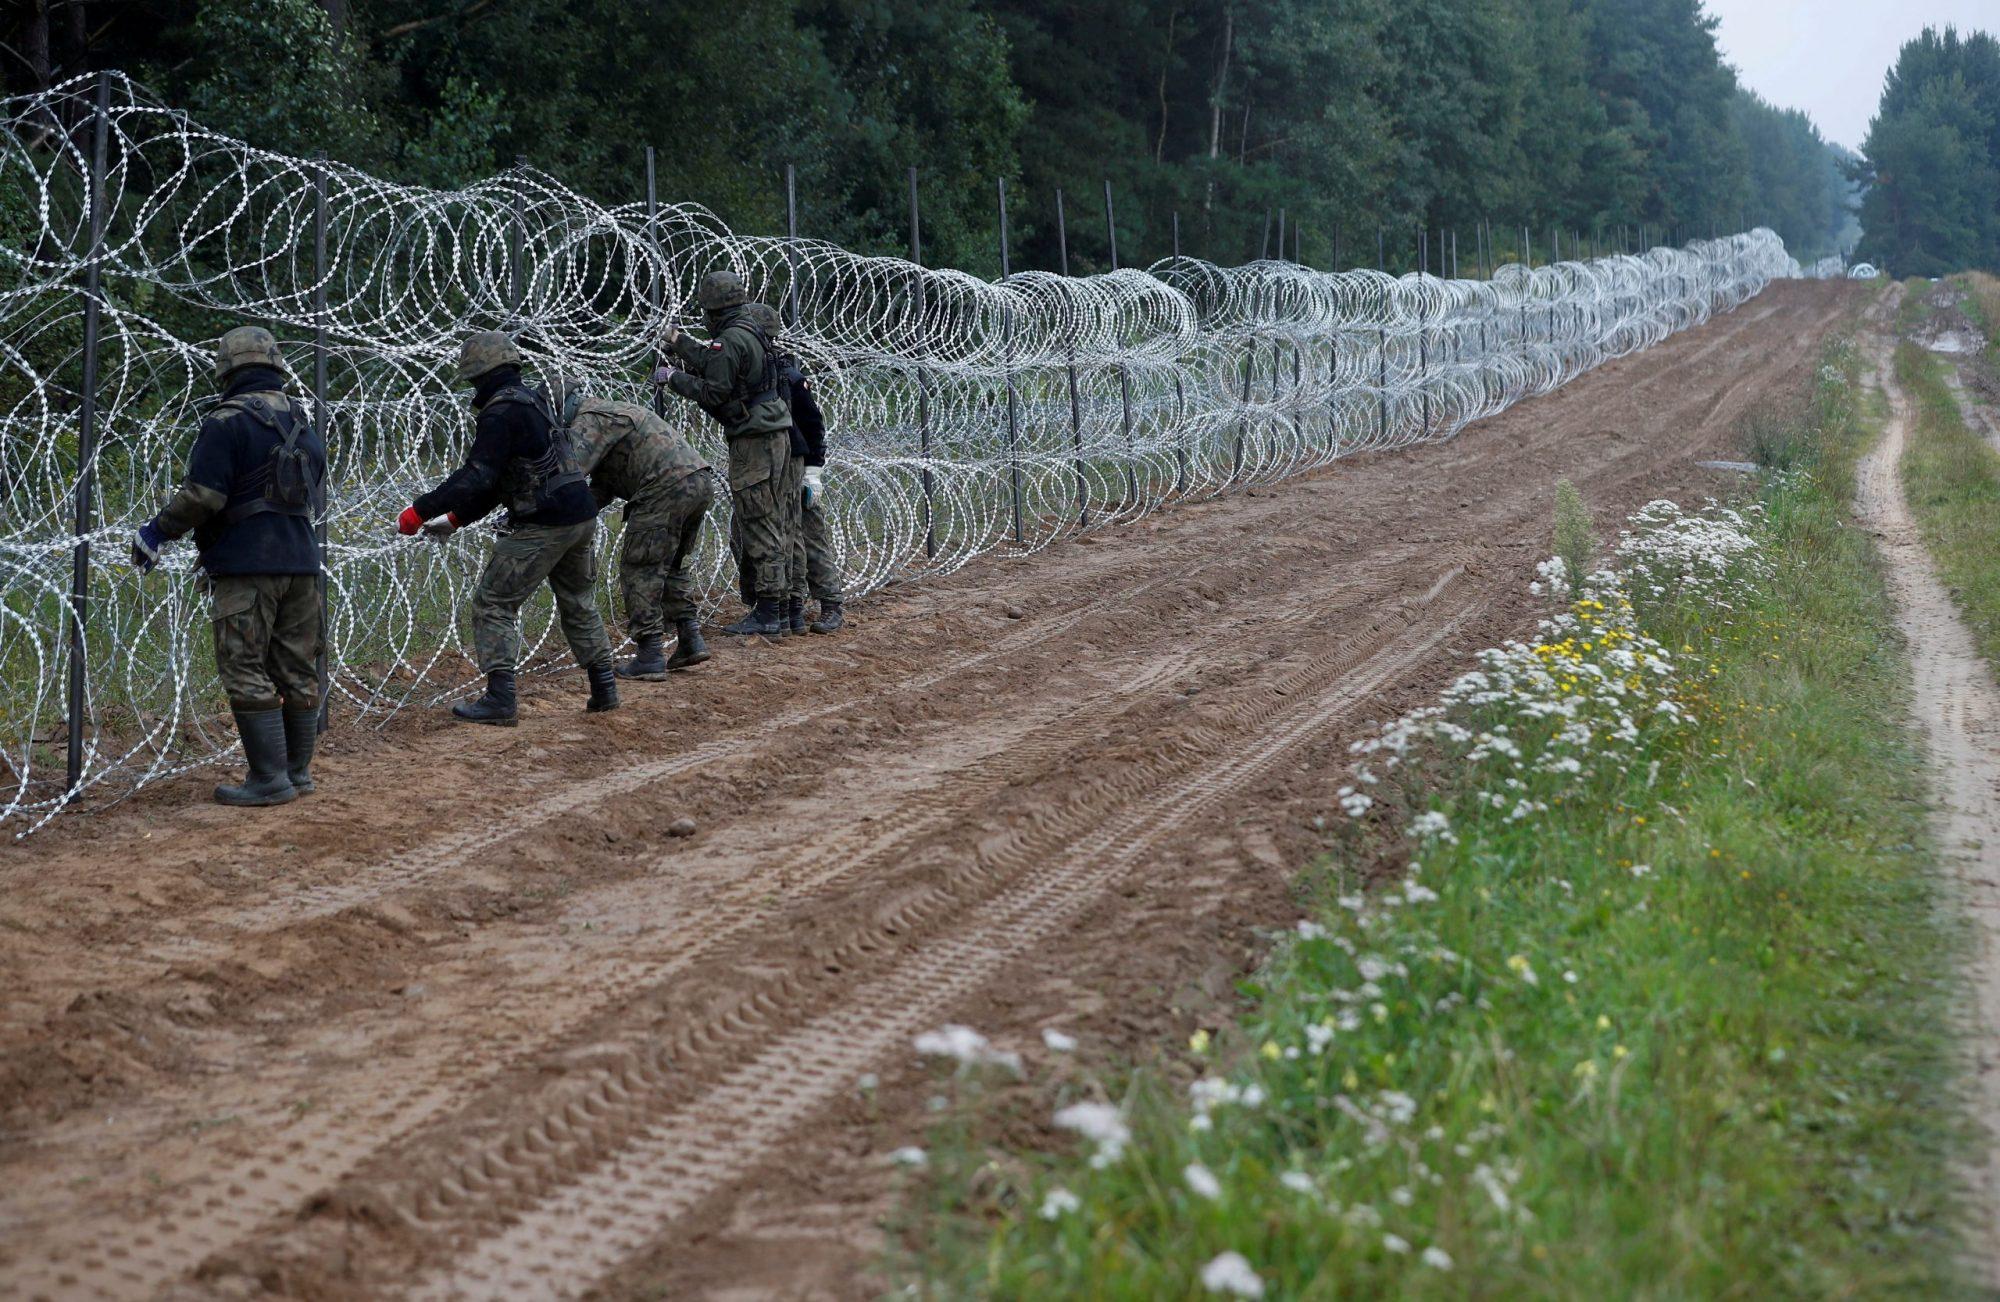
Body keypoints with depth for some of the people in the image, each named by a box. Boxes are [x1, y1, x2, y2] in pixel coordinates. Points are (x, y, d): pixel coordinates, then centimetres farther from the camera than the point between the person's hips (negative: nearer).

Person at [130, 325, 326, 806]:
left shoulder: (227, 421, -8)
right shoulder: (303, 425, 15)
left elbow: (202, 496, -15)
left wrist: (158, 532, -2)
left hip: (247, 567, -7)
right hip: (302, 562, 7)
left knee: (246, 673, -4)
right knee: (298, 671, 11)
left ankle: (270, 779, -7)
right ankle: (298, 773, 16)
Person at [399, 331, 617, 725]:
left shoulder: (500, 414, -13)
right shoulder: (531, 401, 18)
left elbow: (476, 478, -21)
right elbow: (497, 481, 21)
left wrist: (420, 511, -19)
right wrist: (455, 519, 20)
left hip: (542, 526, -9)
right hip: (582, 516, 9)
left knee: (493, 603, 0)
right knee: (578, 603, 22)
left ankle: (499, 699, -4)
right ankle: (604, 689, 25)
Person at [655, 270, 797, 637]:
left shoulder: (730, 341, -15)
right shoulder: (752, 334, 15)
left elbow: (713, 392, -17)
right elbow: (714, 368, 26)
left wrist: (674, 378, -3)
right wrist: (681, 343, 36)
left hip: (753, 442, -10)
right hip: (776, 439, 10)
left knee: (759, 527, -8)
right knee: (775, 525, 11)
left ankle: (766, 614, -8)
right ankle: (778, 607, 16)